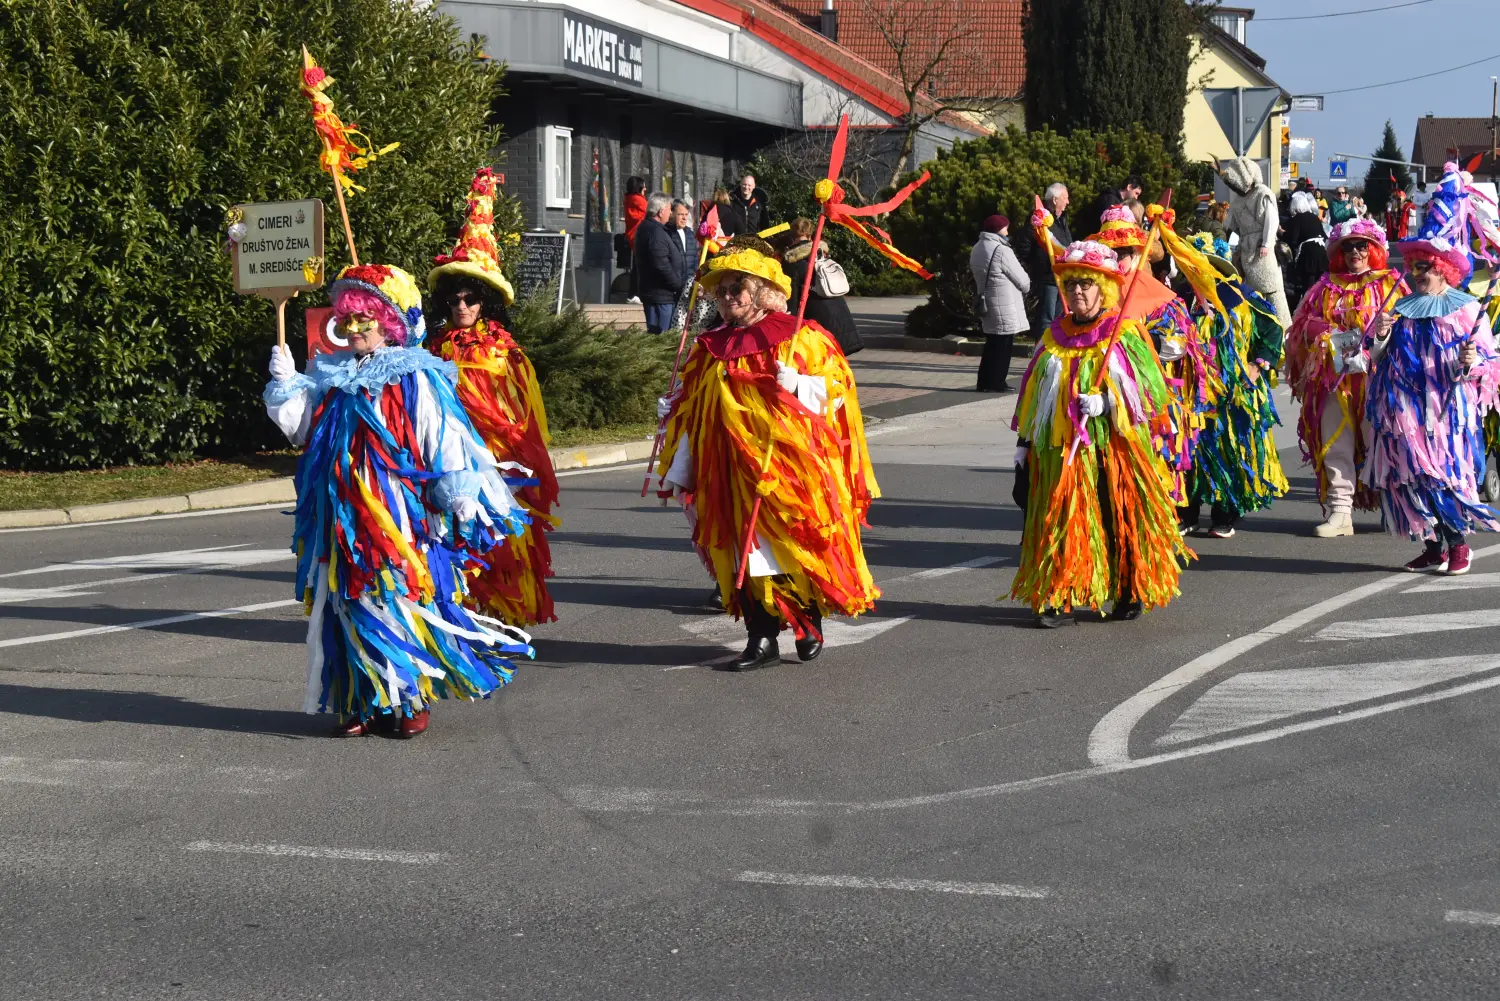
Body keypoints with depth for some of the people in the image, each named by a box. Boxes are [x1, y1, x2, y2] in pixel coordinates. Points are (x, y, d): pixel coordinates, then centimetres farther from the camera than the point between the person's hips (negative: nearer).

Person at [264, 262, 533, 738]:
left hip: (402, 517, -5)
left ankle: (412, 699, 8)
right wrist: (286, 384, 1)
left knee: (405, 602, -3)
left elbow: (445, 444, -5)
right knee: (353, 606, 5)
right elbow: (299, 428, 15)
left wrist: (459, 501, -7)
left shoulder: (418, 380, -4)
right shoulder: (332, 377, 11)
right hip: (345, 519, 5)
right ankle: (364, 701, 12)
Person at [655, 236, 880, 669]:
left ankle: (810, 624, 24)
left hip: (790, 468, -4)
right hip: (736, 474, 4)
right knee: (746, 553, 2)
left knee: (798, 549, 2)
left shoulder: (801, 338, -1)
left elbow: (834, 390, -5)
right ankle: (762, 640, 8)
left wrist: (798, 385, -23)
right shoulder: (710, 351, 13)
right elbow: (693, 415, 17)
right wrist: (680, 474, 16)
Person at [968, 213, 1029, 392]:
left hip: (986, 303, 9)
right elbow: (1022, 280, -12)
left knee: (992, 345, 15)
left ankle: (985, 382, 16)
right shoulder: (1002, 251, -18)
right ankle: (996, 382, 1)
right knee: (1003, 346, -1)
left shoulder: (977, 249, 10)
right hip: (1005, 309, -9)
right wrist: (1026, 287, 10)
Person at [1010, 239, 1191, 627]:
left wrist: (1107, 401, -20)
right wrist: (1024, 444, 14)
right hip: (1060, 450, 3)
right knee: (1061, 520, 0)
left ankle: (1130, 592, 14)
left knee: (1119, 517, 0)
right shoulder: (1054, 338, 13)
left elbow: (1151, 390, -7)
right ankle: (1057, 596, 4)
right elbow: (1032, 398, 17)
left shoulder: (1126, 335, 0)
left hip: (1114, 447, -3)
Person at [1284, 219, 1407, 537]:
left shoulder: (1390, 284, 6)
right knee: (1336, 444, 1)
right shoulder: (1326, 288, 16)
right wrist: (1332, 336, -8)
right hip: (1332, 377, 3)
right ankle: (1339, 512, 2)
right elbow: (1306, 324, 10)